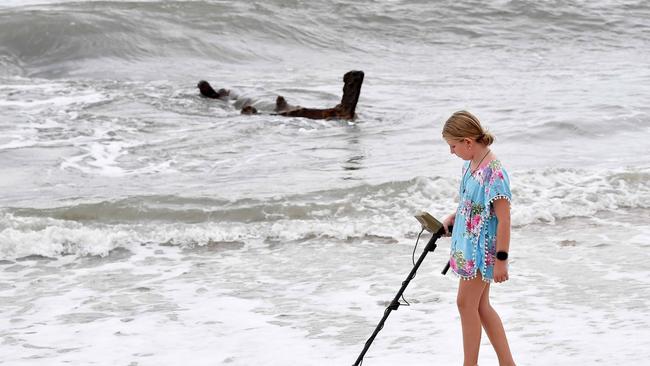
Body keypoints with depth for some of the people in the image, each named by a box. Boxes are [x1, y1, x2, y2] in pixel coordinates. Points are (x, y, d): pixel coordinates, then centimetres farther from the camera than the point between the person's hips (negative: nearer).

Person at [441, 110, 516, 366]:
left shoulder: (493, 172, -23)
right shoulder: (469, 165, 5)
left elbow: (504, 219, -21)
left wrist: (501, 259, -20)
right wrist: (449, 221, 7)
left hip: (482, 249, -9)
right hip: (468, 245, 9)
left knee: (466, 303, -3)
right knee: (481, 306, 14)